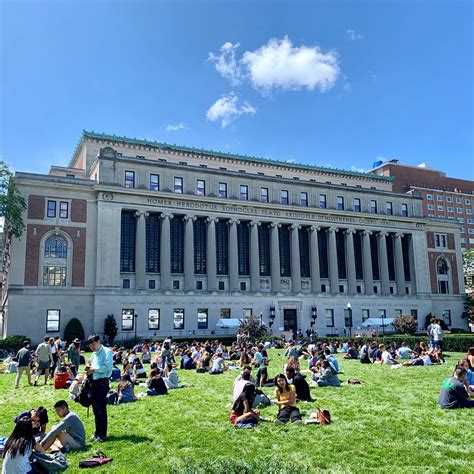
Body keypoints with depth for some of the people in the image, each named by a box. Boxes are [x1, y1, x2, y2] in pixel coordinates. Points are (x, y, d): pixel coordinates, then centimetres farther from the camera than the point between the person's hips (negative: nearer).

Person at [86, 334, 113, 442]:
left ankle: (102, 434, 5)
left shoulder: (107, 352, -8)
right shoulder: (93, 354, 16)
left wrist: (94, 369, -14)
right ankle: (97, 432, 24)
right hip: (94, 382, 8)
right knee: (95, 409, 13)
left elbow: (108, 367, -18)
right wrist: (89, 371, 0)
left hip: (102, 382, -8)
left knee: (101, 409, -4)